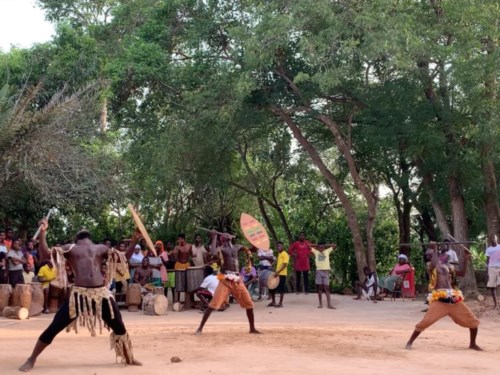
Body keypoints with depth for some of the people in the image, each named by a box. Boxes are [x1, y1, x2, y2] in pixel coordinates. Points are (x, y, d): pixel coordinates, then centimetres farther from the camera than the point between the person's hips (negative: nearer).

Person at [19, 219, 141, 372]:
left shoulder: (101, 248, 19)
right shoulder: (70, 248, 11)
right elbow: (44, 255, 1)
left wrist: (134, 240, 11)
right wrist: (42, 232, -9)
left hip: (101, 294, 3)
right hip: (79, 294, -3)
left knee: (119, 326, 10)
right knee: (54, 328, -3)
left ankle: (129, 358, 31)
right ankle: (31, 359, 14)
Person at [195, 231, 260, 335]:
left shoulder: (236, 247, 14)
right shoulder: (221, 248, -4)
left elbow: (251, 250, 23)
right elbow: (213, 253, -27)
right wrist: (214, 238, -18)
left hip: (237, 280, 6)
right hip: (225, 279, -6)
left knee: (249, 303, 9)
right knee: (214, 303, -13)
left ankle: (252, 328, 24)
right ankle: (200, 328, -7)